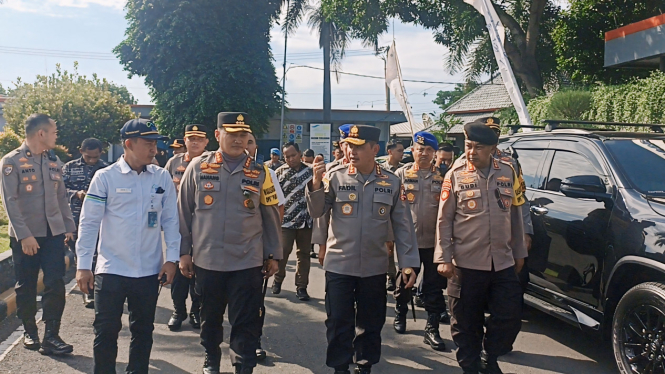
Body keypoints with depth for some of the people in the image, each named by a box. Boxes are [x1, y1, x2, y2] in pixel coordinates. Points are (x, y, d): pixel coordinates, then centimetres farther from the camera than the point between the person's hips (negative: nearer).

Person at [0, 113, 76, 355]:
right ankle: (29, 332, 25)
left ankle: (51, 337, 2)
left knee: (55, 285, -4)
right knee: (26, 287, 8)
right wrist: (24, 235, -18)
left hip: (53, 233, 4)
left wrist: (69, 226, 11)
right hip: (25, 236, -4)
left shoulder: (53, 161, 10)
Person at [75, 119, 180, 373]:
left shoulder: (162, 177, 1)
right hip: (111, 270, -2)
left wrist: (171, 258, 0)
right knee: (106, 331, 5)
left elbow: (170, 220, 6)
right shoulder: (105, 177, -6)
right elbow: (89, 223, -4)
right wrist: (83, 266, -6)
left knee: (143, 331, 13)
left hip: (149, 271, 2)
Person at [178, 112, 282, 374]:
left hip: (248, 262, -1)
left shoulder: (260, 172, 0)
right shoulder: (198, 167, -1)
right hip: (206, 260, 1)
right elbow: (184, 212, 3)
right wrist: (184, 252, 2)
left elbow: (270, 217, 4)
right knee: (210, 317, 17)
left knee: (246, 323, 2)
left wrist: (273, 255, 5)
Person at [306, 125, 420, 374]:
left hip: (375, 267, 1)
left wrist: (409, 263, -1)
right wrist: (316, 182, -20)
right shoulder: (335, 176, -5)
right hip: (339, 265, -1)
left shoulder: (392, 182, -1)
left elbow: (402, 225, 2)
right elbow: (316, 212, -4)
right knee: (339, 323, 6)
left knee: (371, 323, 14)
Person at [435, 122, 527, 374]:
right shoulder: (455, 175, -4)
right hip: (466, 263, -2)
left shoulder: (508, 172, 4)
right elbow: (444, 220, -4)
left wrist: (519, 252, 12)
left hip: (503, 262, 3)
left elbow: (516, 215, 11)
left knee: (510, 316, 7)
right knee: (466, 322, 7)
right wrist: (444, 258, -9)